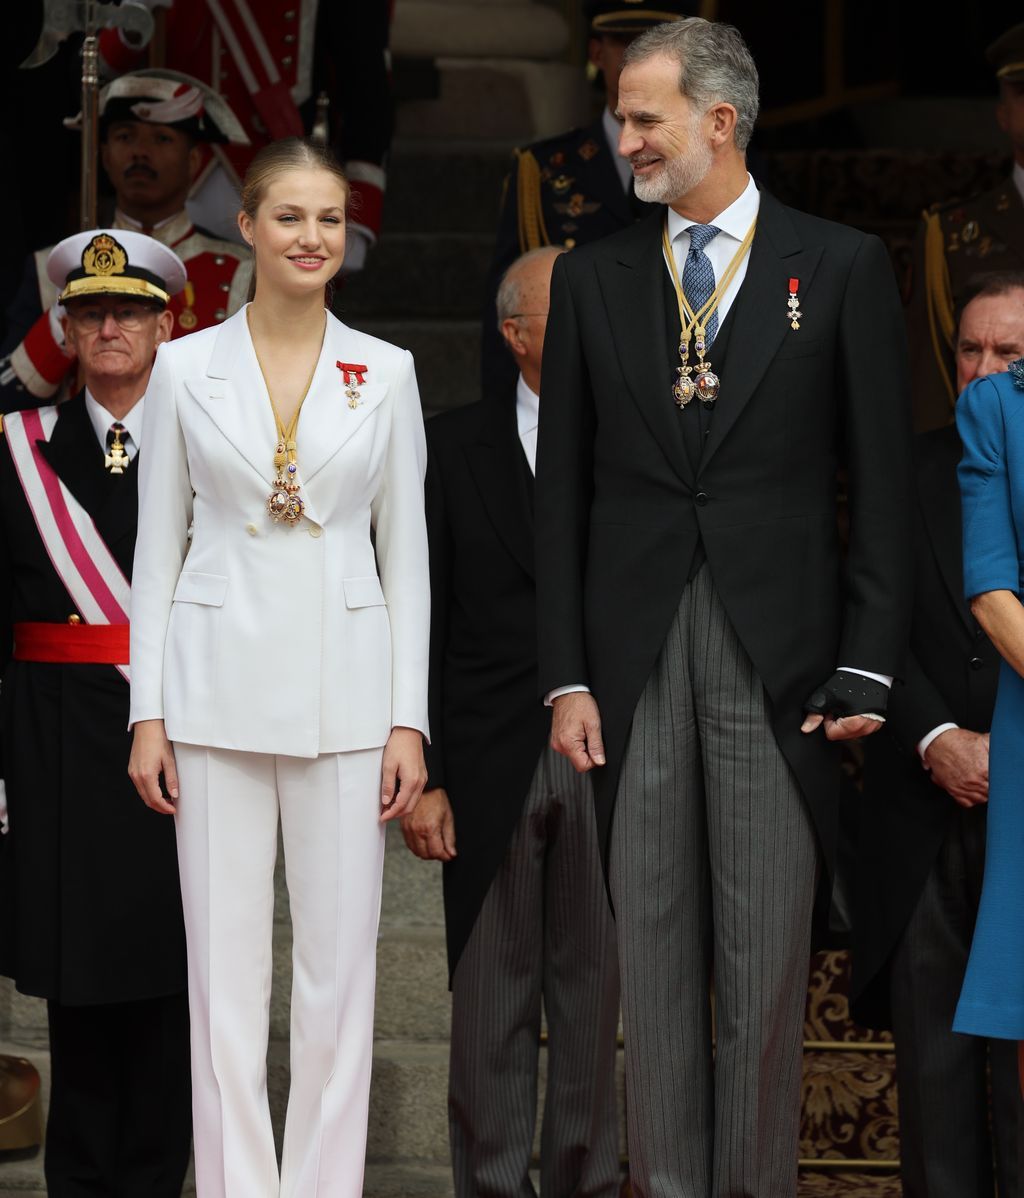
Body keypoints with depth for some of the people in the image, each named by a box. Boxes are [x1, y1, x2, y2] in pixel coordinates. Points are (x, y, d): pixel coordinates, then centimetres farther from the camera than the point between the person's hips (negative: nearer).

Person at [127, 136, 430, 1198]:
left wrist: (409, 719, -1)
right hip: (218, 686, 0)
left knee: (340, 962, 3)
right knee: (225, 964, 2)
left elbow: (406, 553, 5)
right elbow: (159, 547, 5)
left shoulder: (385, 373, 4)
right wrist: (148, 713, -1)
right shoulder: (186, 367, 3)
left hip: (343, 690, 0)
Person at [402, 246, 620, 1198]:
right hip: (491, 763, -1)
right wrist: (420, 776, -4)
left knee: (594, 990, 6)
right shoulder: (453, 447, 5)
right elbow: (420, 622, 3)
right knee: (490, 998, 3)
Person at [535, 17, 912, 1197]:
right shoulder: (592, 277, 10)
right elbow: (562, 490, 9)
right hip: (634, 654, 2)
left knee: (767, 954, 0)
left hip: (778, 652, -2)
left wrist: (869, 665, -5)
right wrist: (565, 676, 2)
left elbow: (883, 480, 1)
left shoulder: (842, 266, 3)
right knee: (653, 947, 5)